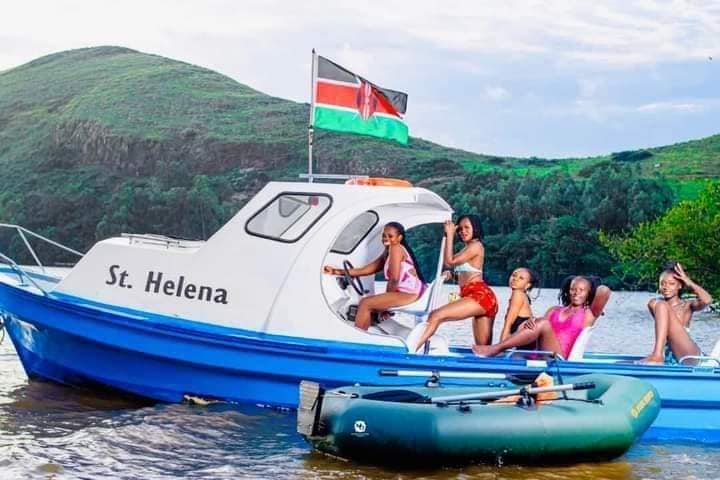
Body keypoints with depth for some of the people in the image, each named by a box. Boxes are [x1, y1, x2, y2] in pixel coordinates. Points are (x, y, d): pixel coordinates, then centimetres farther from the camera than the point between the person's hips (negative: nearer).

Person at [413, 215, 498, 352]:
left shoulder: (476, 246, -3)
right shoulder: (468, 248, 27)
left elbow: (449, 261, -10)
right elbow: (448, 261, 23)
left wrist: (450, 235, -5)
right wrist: (448, 235, 20)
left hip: (479, 296, -11)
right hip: (482, 297, 11)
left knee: (436, 315, -22)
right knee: (484, 348, 8)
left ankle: (410, 350, -31)